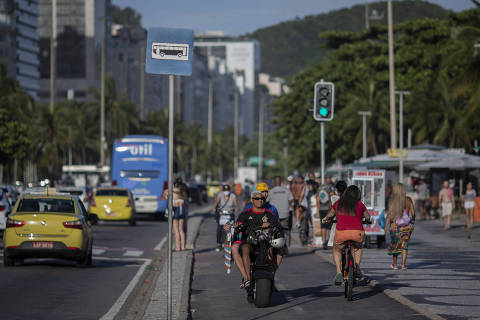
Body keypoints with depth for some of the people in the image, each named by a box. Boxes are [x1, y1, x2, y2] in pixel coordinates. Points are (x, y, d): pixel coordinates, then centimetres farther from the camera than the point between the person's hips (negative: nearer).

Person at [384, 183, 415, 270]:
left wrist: (386, 226, -12)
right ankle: (403, 264, -7)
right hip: (406, 226, 0)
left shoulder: (392, 201, -8)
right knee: (404, 244, 5)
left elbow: (389, 214, -13)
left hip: (395, 225, 0)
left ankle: (394, 264, 24)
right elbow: (413, 213, 0)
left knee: (395, 243, 14)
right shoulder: (408, 200, -4)